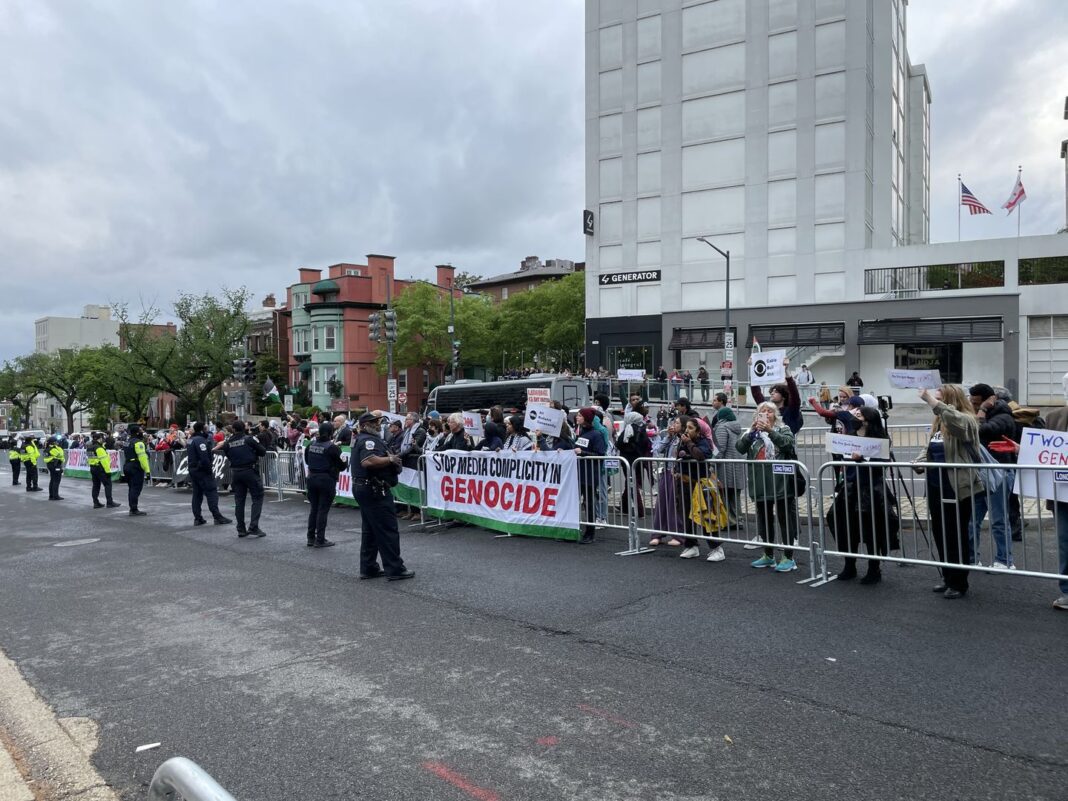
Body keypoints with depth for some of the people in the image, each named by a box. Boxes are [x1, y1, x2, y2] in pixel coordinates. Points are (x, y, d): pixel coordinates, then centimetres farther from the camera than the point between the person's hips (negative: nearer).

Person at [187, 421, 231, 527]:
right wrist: (210, 470, -16)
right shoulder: (200, 440, -16)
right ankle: (217, 517, -11)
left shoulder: (190, 440, 16)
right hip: (202, 471, -10)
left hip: (192, 470, 10)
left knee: (197, 494, 12)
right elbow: (204, 458, -23)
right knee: (212, 492, -8)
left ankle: (197, 518, 12)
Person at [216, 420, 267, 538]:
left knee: (239, 500, 11)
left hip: (235, 473, 5)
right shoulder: (249, 439, -8)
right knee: (257, 497, 1)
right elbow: (262, 452, -4)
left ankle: (241, 529, 13)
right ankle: (253, 527, -9)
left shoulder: (227, 443, 3)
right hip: (250, 471, -4)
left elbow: (228, 456, 12)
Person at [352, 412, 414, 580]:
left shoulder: (360, 440, 18)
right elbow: (368, 461, -33)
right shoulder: (369, 440, -16)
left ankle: (368, 568, 19)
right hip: (373, 490, -11)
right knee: (388, 530, -6)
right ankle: (395, 569, -2)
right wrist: (390, 459, -20)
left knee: (369, 530, 15)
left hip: (362, 488, 11)